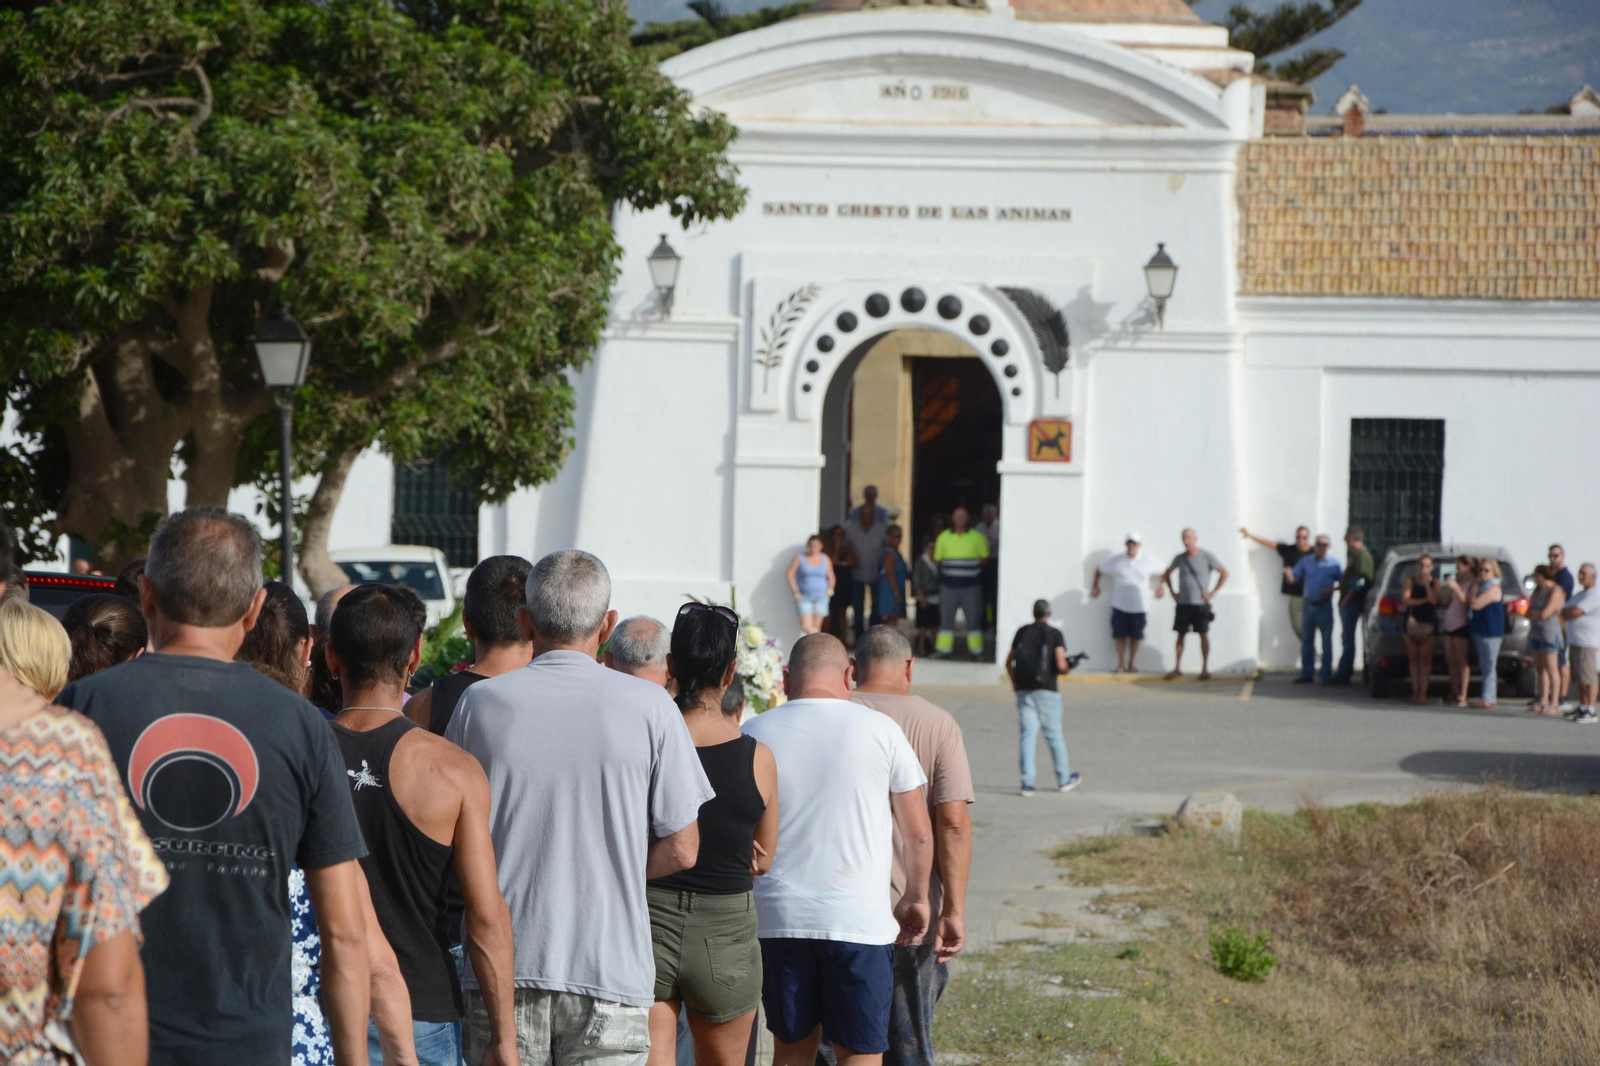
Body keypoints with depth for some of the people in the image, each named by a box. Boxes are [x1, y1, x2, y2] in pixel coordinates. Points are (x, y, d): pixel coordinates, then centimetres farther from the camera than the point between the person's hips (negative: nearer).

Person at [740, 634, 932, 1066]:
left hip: (777, 917, 2)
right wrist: (916, 897, 20)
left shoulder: (753, 735, 2)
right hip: (859, 920, -2)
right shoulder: (879, 730, -2)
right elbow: (918, 833, 5)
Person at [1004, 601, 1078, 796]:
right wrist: (1068, 670, 9)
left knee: (1027, 736, 1)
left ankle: (1027, 783, -6)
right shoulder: (1054, 634, -5)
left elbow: (1009, 662, 13)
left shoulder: (1022, 632, 7)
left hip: (1024, 691, 3)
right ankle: (1064, 780, 19)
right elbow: (1061, 665, -15)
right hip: (1046, 691, -3)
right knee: (1053, 735, 7)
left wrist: (1015, 683, 29)